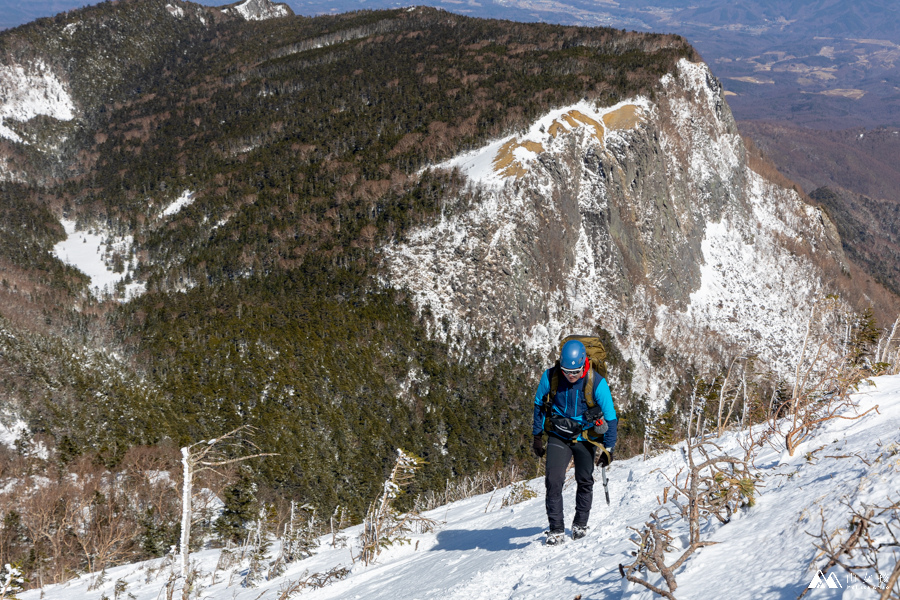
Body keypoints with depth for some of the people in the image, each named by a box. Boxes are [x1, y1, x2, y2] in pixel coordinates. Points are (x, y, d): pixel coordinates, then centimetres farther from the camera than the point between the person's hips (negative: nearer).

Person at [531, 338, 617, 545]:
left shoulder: (597, 383, -21)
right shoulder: (550, 376, -16)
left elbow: (610, 417, -9)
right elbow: (539, 403, 4)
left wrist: (608, 448, -7)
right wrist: (537, 436, 7)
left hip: (584, 437, 0)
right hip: (558, 436, 1)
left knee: (584, 481, 9)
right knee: (553, 480, -13)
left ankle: (580, 523, 30)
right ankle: (556, 529, -4)